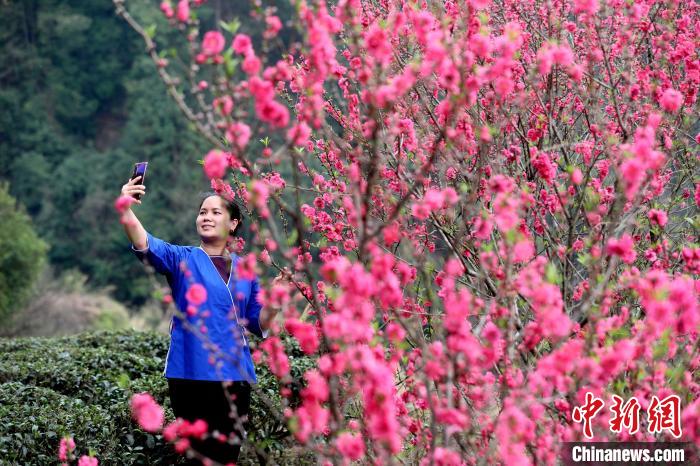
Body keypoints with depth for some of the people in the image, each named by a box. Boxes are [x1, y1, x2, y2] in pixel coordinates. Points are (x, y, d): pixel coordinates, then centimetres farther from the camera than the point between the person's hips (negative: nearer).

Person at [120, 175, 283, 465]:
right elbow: (147, 246, -20)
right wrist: (126, 212, -38)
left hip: (236, 377, 4)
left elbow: (259, 325, 12)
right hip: (192, 376, -4)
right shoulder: (183, 259, 0)